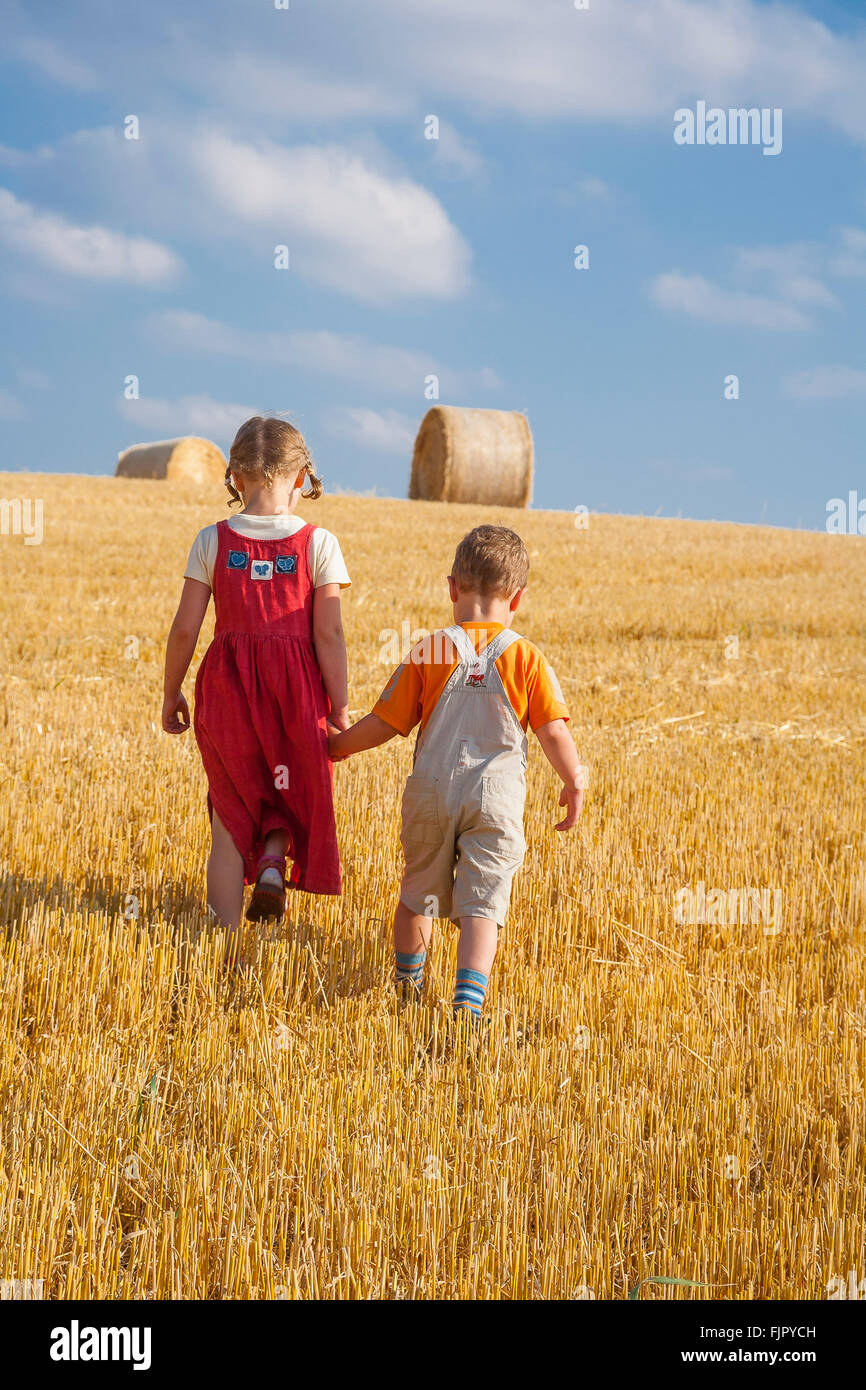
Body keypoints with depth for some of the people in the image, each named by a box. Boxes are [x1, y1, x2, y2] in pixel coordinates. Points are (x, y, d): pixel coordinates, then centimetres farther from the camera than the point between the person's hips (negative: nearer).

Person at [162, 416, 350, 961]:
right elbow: (329, 633, -9)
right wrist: (340, 707, -1)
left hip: (226, 687, 1)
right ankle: (274, 861, -4)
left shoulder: (213, 541, -2)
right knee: (291, 789, 25)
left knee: (230, 817, 10)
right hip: (297, 686, -1)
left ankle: (228, 948, 8)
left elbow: (185, 628, -2)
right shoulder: (319, 543, -6)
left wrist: (172, 693, 11)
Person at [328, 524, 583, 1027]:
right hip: (495, 797, -2)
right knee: (482, 904, -3)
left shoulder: (429, 654, -1)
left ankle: (408, 980, 39)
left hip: (431, 792, 2)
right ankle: (469, 997, -20)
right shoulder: (527, 659, -3)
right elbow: (554, 731, -4)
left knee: (419, 891, 20)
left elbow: (385, 723, 2)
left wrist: (339, 744, 19)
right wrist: (574, 783, 11)